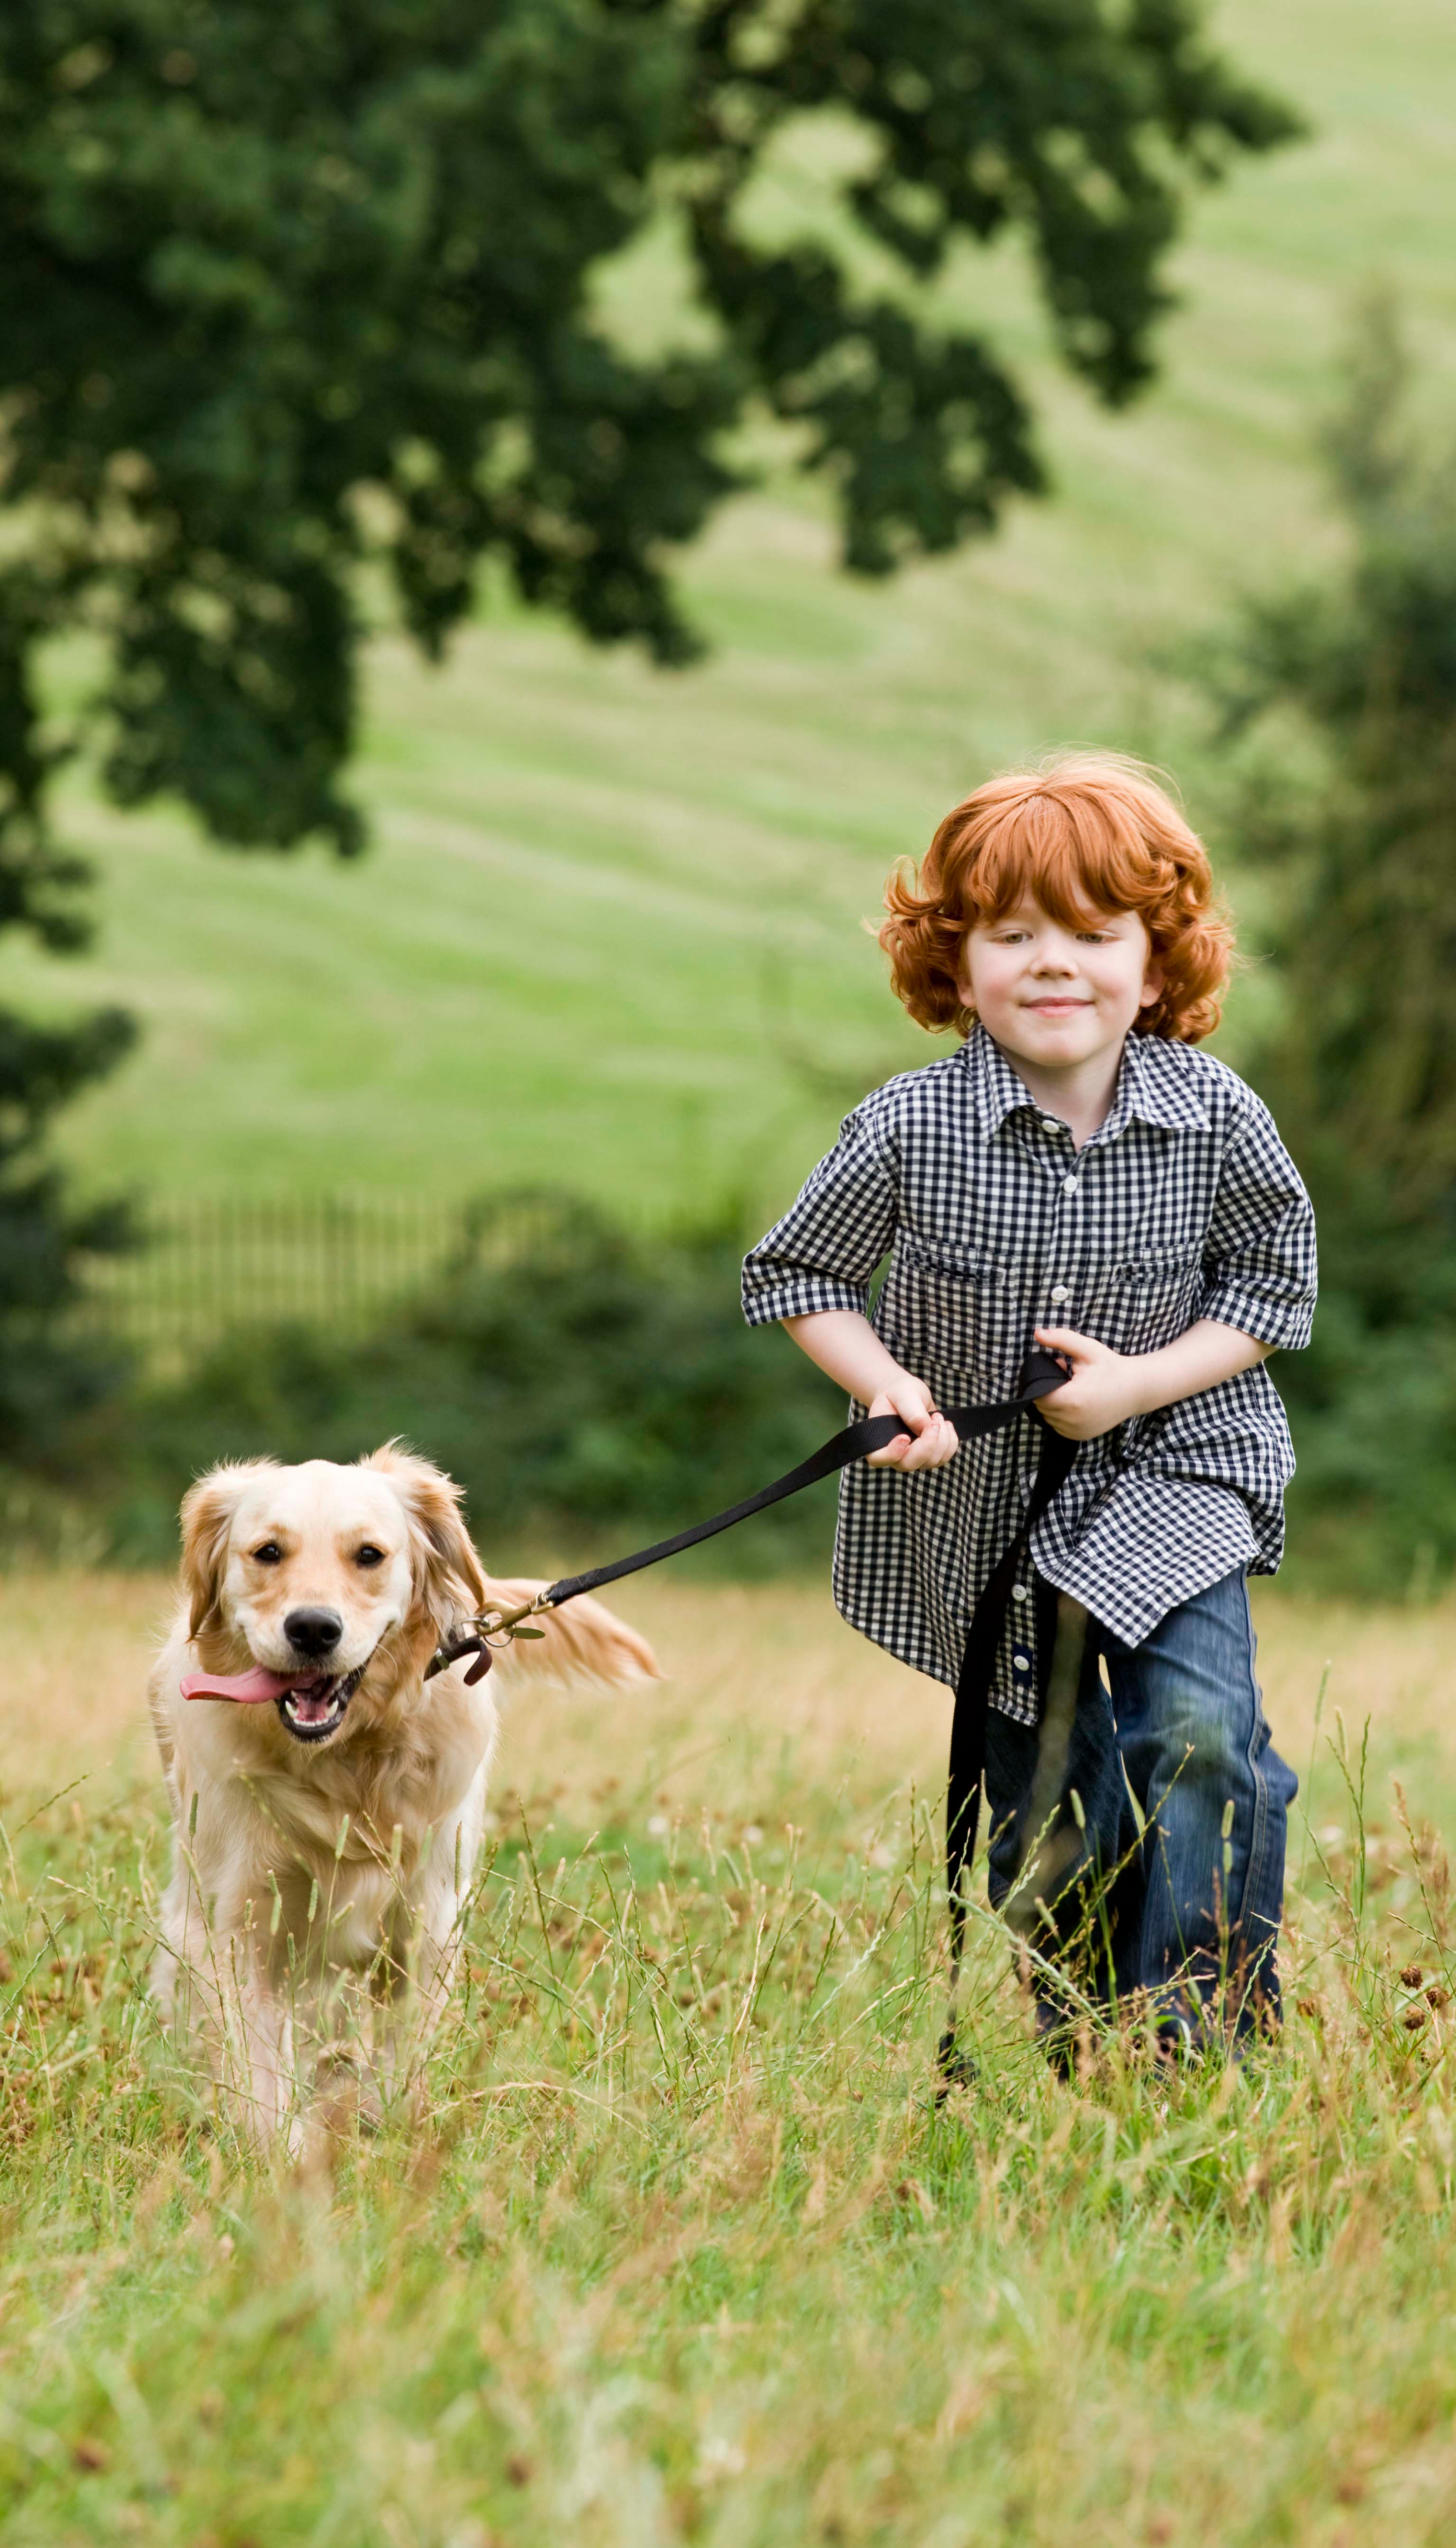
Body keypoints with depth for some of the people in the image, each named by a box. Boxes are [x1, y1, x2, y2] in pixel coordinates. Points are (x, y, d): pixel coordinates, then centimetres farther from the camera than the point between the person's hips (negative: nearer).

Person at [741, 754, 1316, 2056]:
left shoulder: (1216, 1119, -15)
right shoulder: (913, 1128, -17)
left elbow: (1275, 1279, -2)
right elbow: (796, 1273, -3)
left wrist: (1140, 1381, -17)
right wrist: (886, 1384, -20)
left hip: (1171, 1467, -1)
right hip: (978, 1498, 1)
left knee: (1196, 1729, -22)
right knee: (1042, 1803, 9)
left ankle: (1202, 2043, -9)